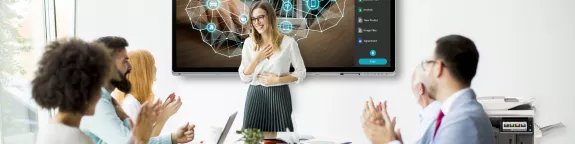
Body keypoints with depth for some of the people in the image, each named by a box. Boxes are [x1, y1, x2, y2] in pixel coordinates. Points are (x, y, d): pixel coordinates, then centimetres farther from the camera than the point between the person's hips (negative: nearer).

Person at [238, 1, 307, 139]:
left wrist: (277, 80, -12)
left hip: (279, 96, -2)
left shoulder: (288, 42, -6)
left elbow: (301, 72, 0)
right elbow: (244, 77, 1)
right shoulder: (249, 43, 2)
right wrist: (257, 59, -13)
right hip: (256, 96, 2)